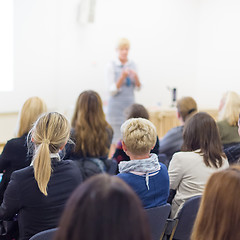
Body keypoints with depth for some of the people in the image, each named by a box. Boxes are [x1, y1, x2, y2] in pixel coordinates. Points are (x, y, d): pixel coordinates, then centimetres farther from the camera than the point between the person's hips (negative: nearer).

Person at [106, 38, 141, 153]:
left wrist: (136, 77, -11)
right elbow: (112, 90, -9)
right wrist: (122, 77, -22)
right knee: (116, 138, -5)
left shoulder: (132, 64, 8)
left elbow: (138, 87, 9)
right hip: (116, 105, -5)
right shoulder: (112, 66, -6)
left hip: (130, 104, 5)